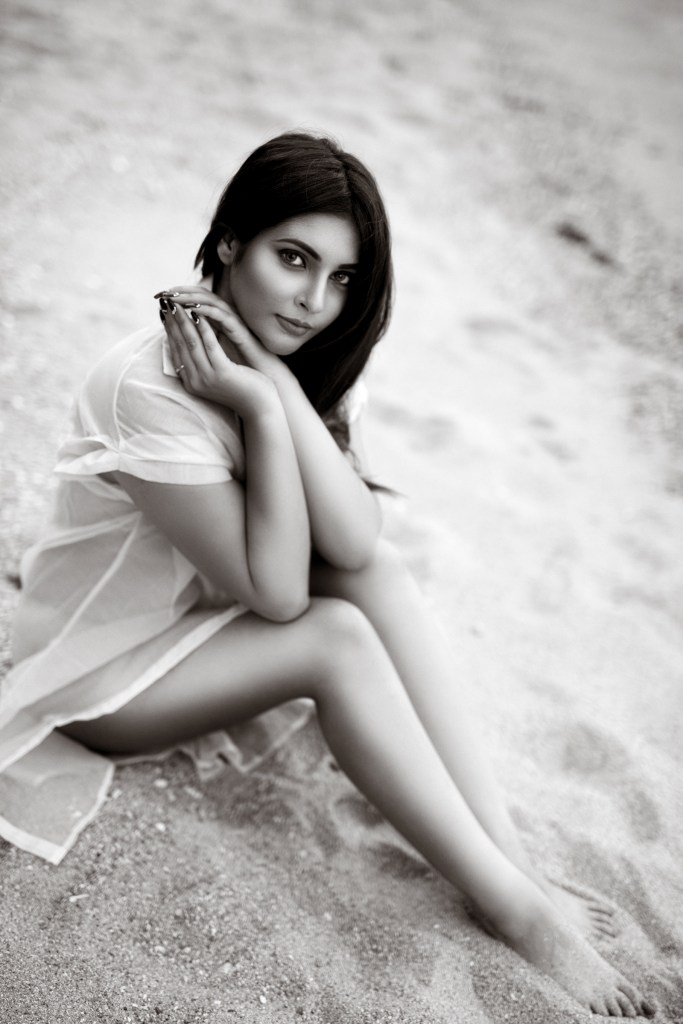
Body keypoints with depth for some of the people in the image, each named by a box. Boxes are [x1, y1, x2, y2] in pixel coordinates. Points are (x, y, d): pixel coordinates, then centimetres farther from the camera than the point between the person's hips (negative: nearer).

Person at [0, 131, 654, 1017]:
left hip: (202, 613, 6)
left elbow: (355, 546, -22)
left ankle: (513, 862, -19)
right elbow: (276, 591, -28)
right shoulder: (148, 387, -29)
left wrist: (281, 384, -30)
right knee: (338, 638, -27)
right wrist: (263, 408, -33)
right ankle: (514, 910, -17)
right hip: (104, 667, -6)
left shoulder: (307, 363, -6)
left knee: (377, 573, -19)